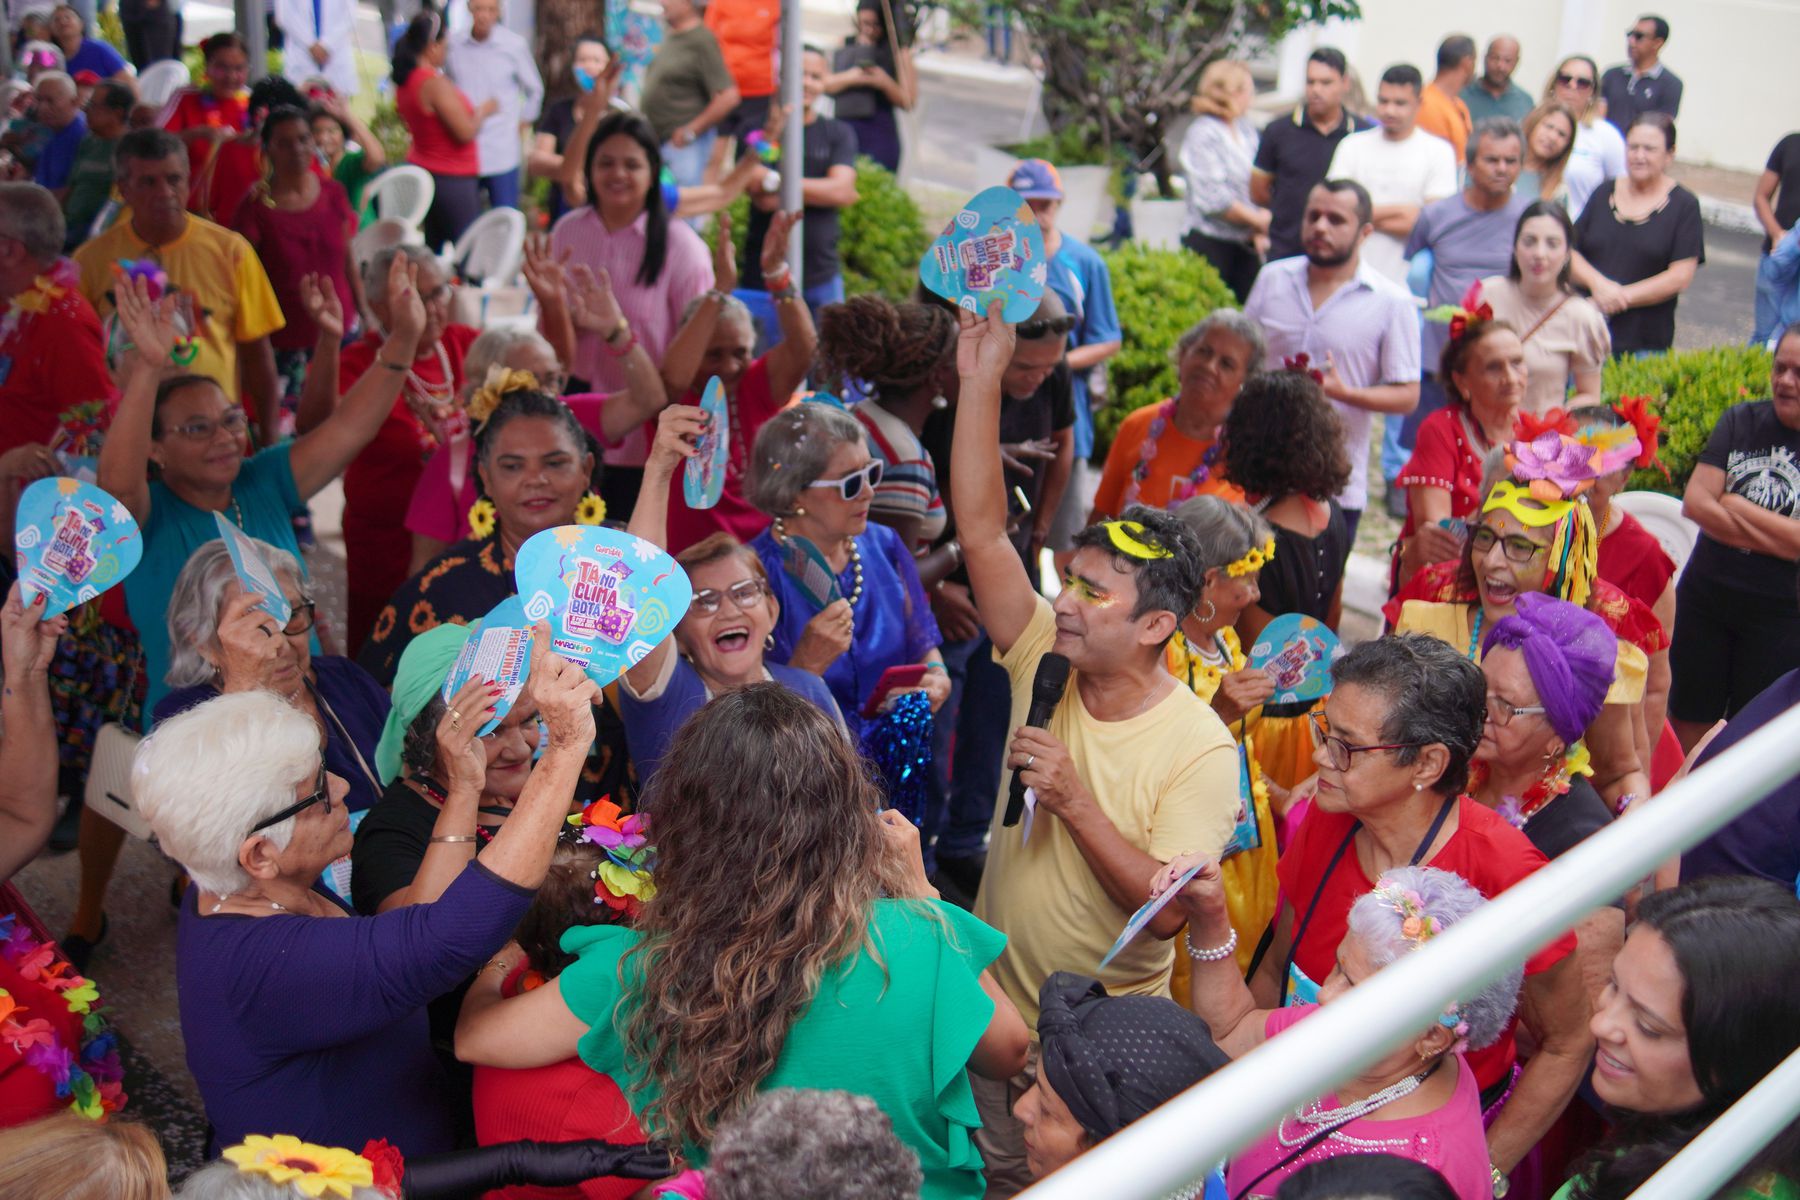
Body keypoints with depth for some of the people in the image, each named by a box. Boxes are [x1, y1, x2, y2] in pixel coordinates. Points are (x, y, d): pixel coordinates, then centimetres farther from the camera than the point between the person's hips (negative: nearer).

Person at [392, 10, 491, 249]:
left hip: (424, 172, 9)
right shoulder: (434, 83, -21)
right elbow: (465, 132, -20)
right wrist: (484, 110, -2)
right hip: (452, 180, -9)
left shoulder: (405, 80, 6)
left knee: (432, 248, 14)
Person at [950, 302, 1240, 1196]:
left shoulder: (1199, 752, -19)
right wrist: (981, 381, -19)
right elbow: (982, 531, -14)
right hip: (991, 1008, 4)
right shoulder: (1044, 657, -7)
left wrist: (1076, 803, -32)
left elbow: (1167, 909, -24)